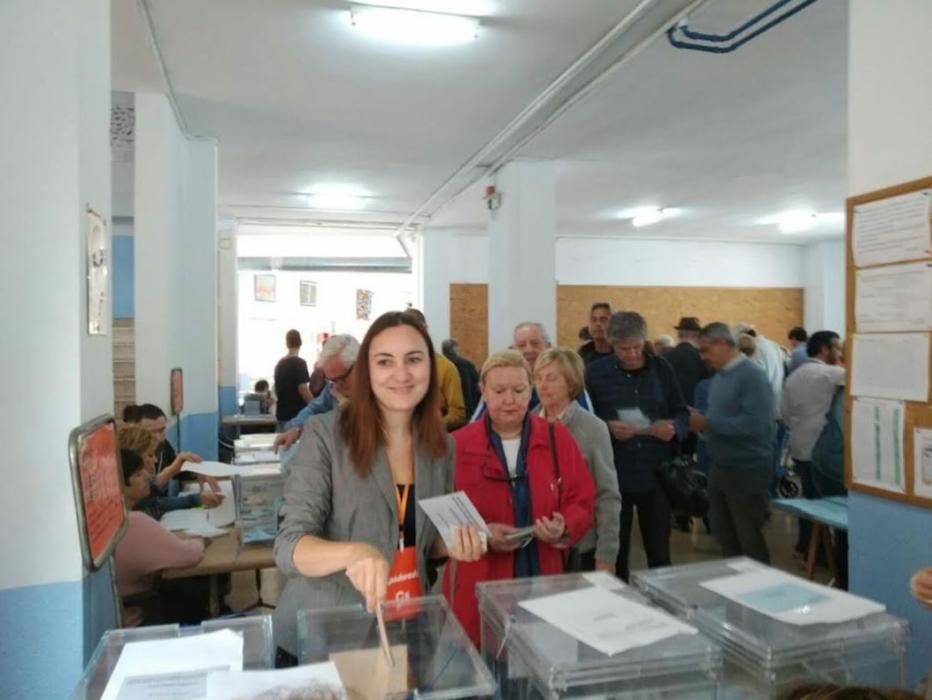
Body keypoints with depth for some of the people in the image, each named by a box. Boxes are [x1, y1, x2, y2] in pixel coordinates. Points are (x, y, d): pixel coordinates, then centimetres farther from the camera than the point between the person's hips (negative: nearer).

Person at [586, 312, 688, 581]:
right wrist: (607, 428, -21)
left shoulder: (661, 368, 5)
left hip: (656, 474, 2)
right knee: (616, 551, 11)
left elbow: (682, 413, 9)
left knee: (659, 551, 12)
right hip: (613, 476, -2)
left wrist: (674, 427, -13)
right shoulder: (596, 372, -3)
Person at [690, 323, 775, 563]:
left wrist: (707, 423, -21)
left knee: (749, 539, 6)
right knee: (724, 535, 18)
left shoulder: (752, 376, -16)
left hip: (748, 470, -8)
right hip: (720, 468, 8)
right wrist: (701, 423, -6)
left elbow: (755, 424, -26)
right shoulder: (719, 377, 8)